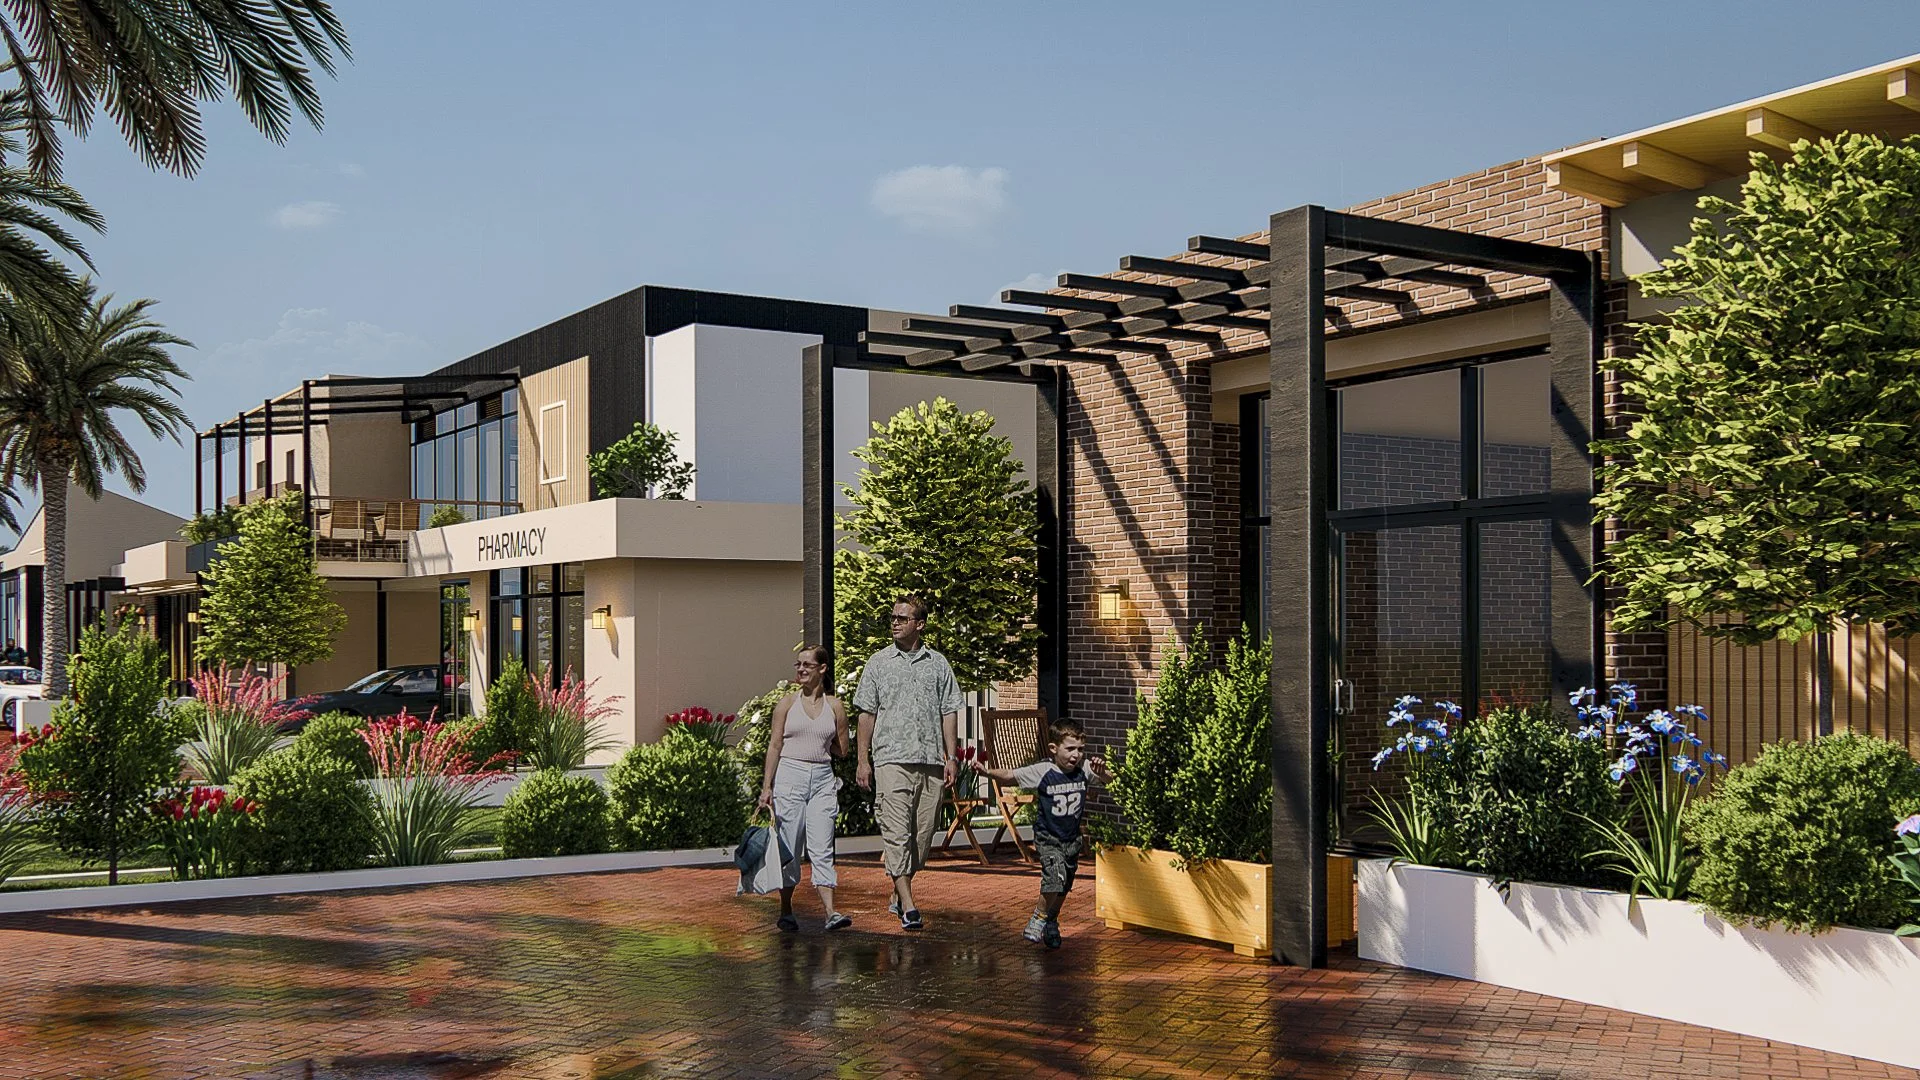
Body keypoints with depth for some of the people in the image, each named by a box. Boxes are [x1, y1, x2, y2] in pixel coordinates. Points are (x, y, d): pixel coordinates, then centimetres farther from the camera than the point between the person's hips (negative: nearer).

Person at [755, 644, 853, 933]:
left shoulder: (834, 706, 6)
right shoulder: (787, 703, 4)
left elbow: (842, 750, 11)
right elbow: (775, 745, 2)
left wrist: (815, 740, 10)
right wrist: (766, 787, -3)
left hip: (823, 779, 1)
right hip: (789, 776, -1)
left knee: (822, 848, -6)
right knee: (788, 849, 3)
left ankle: (831, 912, -11)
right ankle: (786, 912, 15)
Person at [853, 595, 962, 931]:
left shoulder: (938, 664, 11)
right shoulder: (878, 663, 7)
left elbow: (949, 712, 13)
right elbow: (866, 713, 6)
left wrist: (951, 757, 6)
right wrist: (863, 760, 0)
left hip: (931, 761, 3)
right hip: (891, 760, -3)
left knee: (924, 831, 6)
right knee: (896, 831, -11)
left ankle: (898, 895, 22)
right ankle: (907, 906, -13)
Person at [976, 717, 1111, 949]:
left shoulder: (1084, 768, -7)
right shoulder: (1042, 771, -16)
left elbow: (1108, 780, -4)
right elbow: (1011, 776, -10)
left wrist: (1102, 772, -27)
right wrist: (989, 772, -26)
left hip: (1072, 839, 5)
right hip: (1047, 837, -4)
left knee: (1064, 887, 14)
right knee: (1055, 877, -23)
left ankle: (1051, 923, 38)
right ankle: (1038, 919, -1)